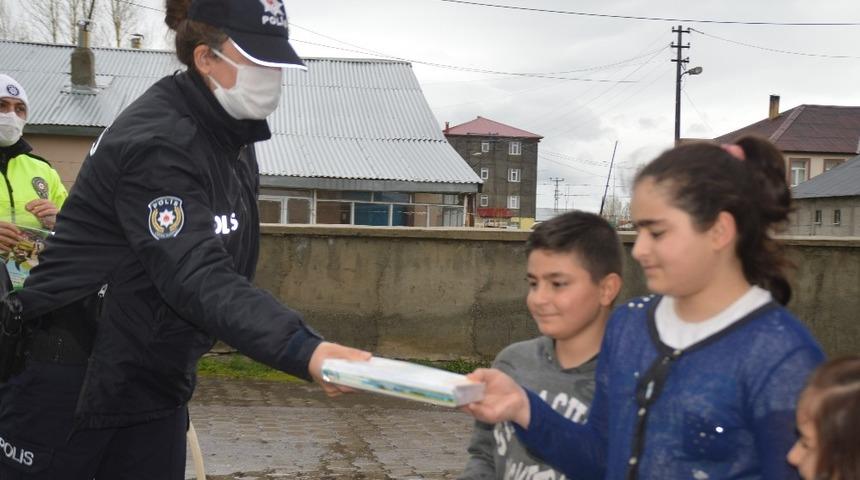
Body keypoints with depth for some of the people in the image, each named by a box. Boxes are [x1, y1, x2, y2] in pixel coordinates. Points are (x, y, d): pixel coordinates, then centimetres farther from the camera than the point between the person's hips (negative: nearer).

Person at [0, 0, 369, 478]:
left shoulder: (231, 137, 5)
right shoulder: (155, 141, -23)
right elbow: (196, 276, -36)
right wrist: (306, 351, -47)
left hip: (157, 385, 8)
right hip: (69, 379, -8)